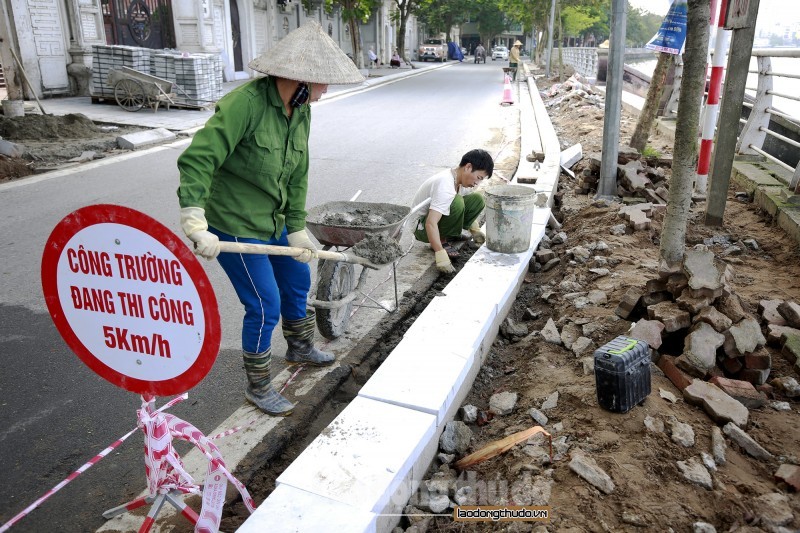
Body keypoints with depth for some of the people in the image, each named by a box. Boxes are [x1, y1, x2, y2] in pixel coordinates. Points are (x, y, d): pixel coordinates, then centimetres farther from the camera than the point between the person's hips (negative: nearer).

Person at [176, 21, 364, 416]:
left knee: (298, 279, 22)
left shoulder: (302, 110, -1)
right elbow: (197, 159, -30)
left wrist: (297, 229, 7)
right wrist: (195, 224, -38)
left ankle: (299, 349, 50)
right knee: (265, 304, -3)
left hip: (273, 221, 9)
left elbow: (298, 175, 5)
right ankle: (258, 388, 21)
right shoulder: (244, 103, -26)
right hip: (234, 226, -9)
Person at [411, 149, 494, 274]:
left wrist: (475, 230, 11)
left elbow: (469, 207, 18)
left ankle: (451, 234, 6)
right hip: (422, 227, -8)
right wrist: (440, 254, -44)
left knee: (477, 199, -6)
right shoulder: (445, 186, -32)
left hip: (438, 215, 8)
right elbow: (430, 223, -40)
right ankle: (443, 241, -14)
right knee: (456, 202, -33)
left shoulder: (462, 179, -4)